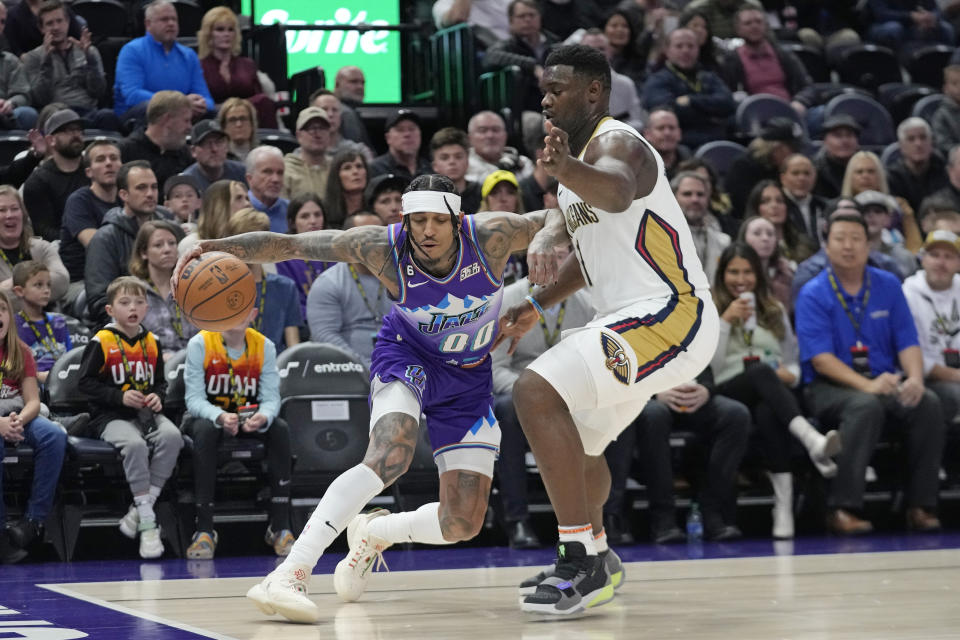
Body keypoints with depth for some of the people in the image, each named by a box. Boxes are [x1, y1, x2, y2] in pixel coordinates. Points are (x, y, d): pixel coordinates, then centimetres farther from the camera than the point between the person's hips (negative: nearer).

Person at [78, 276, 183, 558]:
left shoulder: (152, 342, 12)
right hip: (112, 417, -5)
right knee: (134, 444, -35)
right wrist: (120, 397, -14)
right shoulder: (102, 342, -4)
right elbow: (86, 383, -5)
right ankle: (147, 523, -29)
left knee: (171, 435, -28)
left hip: (147, 413, 5)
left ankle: (140, 510, -20)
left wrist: (158, 396, 0)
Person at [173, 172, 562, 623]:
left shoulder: (491, 236, -27)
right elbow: (287, 245, -26)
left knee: (462, 526, -2)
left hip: (468, 378, 3)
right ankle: (289, 575, -41)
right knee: (390, 455, -36)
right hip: (407, 355, -3)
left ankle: (374, 532, 31)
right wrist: (218, 247, -41)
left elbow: (556, 224, -10)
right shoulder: (383, 247, -28)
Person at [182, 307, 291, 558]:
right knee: (206, 431, -36)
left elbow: (271, 397, -9)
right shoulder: (200, 344, -13)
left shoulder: (264, 346, -5)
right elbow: (194, 398, -17)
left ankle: (280, 526, -23)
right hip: (206, 415, -3)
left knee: (280, 429, -27)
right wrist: (220, 417, -38)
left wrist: (263, 417, -34)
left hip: (248, 419, 3)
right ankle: (204, 530, -36)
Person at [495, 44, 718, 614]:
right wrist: (538, 306, 32)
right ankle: (594, 562, 47)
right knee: (576, 437, 26)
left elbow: (616, 192, -40)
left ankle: (583, 565, -23)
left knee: (537, 392, -25)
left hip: (669, 313, -11)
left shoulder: (615, 144, -13)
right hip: (640, 317, 11)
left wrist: (567, 171, -59)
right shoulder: (580, 156, 19)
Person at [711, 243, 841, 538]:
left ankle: (784, 504, -53)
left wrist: (791, 374, 0)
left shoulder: (774, 310, 26)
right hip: (728, 391, -2)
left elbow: (792, 361, 23)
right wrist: (725, 322, -5)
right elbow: (709, 367, 2)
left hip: (770, 394, 2)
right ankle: (811, 439, -64)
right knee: (760, 372, -40)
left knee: (768, 412, -39)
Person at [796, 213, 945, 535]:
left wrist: (915, 378, -17)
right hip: (831, 387, -4)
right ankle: (842, 509, -36)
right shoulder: (813, 295, -2)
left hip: (885, 382, 4)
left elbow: (908, 342, 6)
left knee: (928, 404, -25)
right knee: (866, 406, -36)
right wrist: (867, 385, -27)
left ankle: (920, 506, -19)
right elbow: (821, 359, -13)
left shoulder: (888, 286, 11)